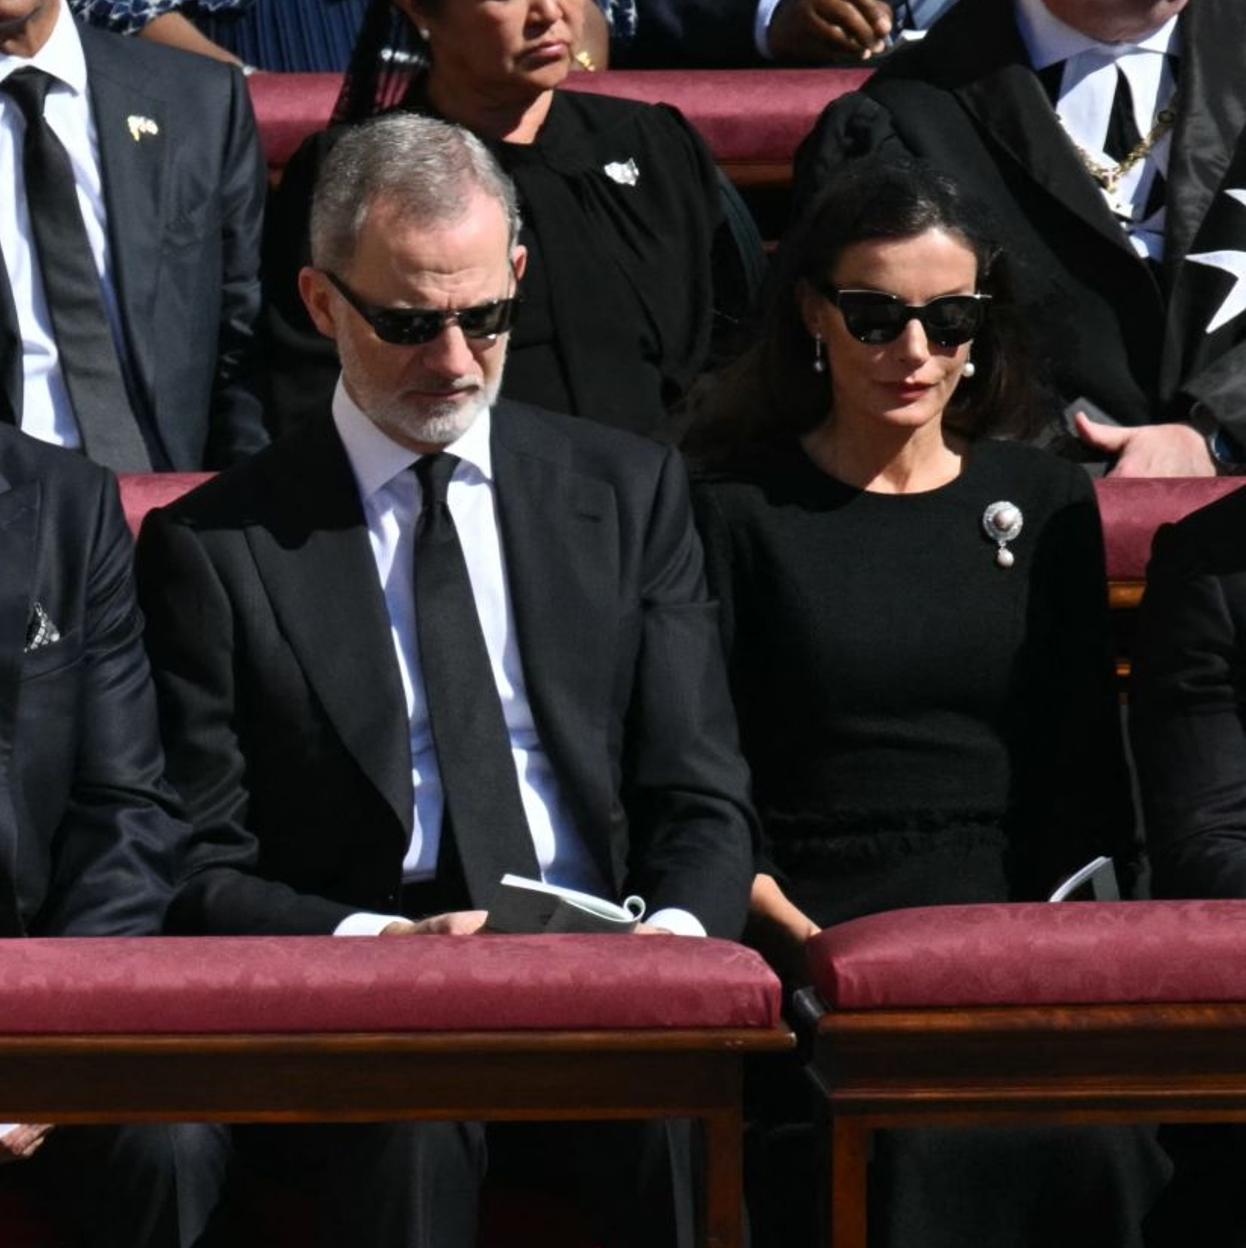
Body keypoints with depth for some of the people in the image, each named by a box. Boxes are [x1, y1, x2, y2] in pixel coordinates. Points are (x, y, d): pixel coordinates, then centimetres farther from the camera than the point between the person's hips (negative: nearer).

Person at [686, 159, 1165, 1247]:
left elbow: (1088, 770, 16)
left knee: (1090, 1139, -30)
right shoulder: (738, 507, 9)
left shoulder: (1045, 502, 19)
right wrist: (756, 897, -13)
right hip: (817, 940, -2)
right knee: (926, 1145, -33)